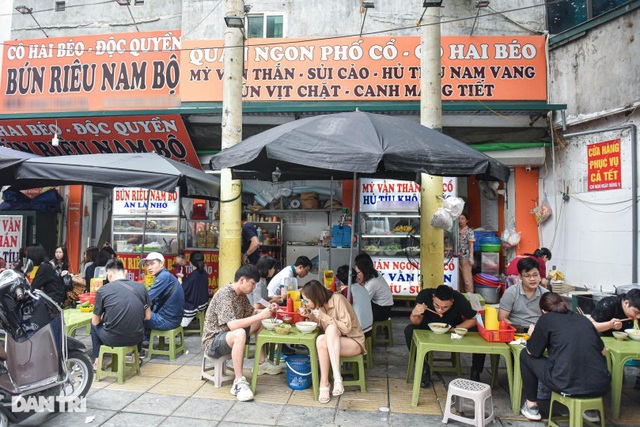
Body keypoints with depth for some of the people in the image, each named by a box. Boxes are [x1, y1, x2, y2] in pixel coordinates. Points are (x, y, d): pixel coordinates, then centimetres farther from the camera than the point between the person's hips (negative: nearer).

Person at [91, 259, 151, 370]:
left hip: (112, 339, -2)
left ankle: (97, 361, 35)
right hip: (136, 338, 2)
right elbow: (147, 316, 5)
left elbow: (96, 322, 1)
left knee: (94, 324, 30)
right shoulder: (141, 287, -2)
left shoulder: (102, 291, -9)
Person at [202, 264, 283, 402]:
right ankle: (239, 383, -31)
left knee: (260, 323, 13)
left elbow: (251, 313, 14)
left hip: (230, 335, 10)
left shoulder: (241, 294, 3)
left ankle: (262, 363, 18)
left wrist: (267, 310, -4)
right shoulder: (224, 295, -25)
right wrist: (260, 315, -33)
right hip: (213, 341, -10)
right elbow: (232, 325, -35)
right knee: (239, 334, -38)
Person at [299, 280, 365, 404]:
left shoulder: (338, 299, -19)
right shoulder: (320, 304, 1)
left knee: (331, 328, -35)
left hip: (354, 342, -6)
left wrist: (323, 316, -25)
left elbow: (346, 328, -23)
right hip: (334, 342, 6)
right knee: (321, 340, -28)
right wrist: (309, 316, -5)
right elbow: (321, 326, 11)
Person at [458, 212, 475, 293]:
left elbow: (471, 245, -6)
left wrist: (471, 257, -14)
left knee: (467, 279, -5)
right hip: (457, 257, 5)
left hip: (465, 257, -5)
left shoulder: (469, 231, -1)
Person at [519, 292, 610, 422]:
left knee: (525, 356, 16)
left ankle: (531, 405, 22)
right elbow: (603, 351, 22)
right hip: (600, 388, 5)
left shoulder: (546, 319, 4)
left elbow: (532, 351, 8)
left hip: (568, 385, -5)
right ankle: (590, 408, 30)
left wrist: (533, 335, 28)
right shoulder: (583, 318, 16)